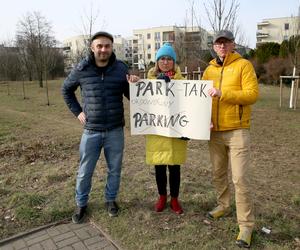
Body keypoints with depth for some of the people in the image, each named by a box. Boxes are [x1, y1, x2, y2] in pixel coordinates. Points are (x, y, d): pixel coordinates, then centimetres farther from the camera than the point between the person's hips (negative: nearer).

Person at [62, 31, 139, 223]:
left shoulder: (121, 68, -4)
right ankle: (81, 204, 31)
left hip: (115, 130, 1)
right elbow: (66, 90, 12)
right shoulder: (81, 70, -5)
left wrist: (133, 85, -16)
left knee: (115, 169, 14)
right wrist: (77, 111, 5)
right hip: (91, 131, 0)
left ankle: (111, 199, 36)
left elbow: (130, 95, 6)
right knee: (85, 172, 10)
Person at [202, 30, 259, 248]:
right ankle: (224, 205, 37)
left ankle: (246, 224, 7)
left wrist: (223, 93, -22)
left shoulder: (243, 65, -3)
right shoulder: (209, 69, 12)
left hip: (238, 130, -5)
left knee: (240, 178, -5)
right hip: (215, 131, 5)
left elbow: (253, 94, -12)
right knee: (218, 173, 16)